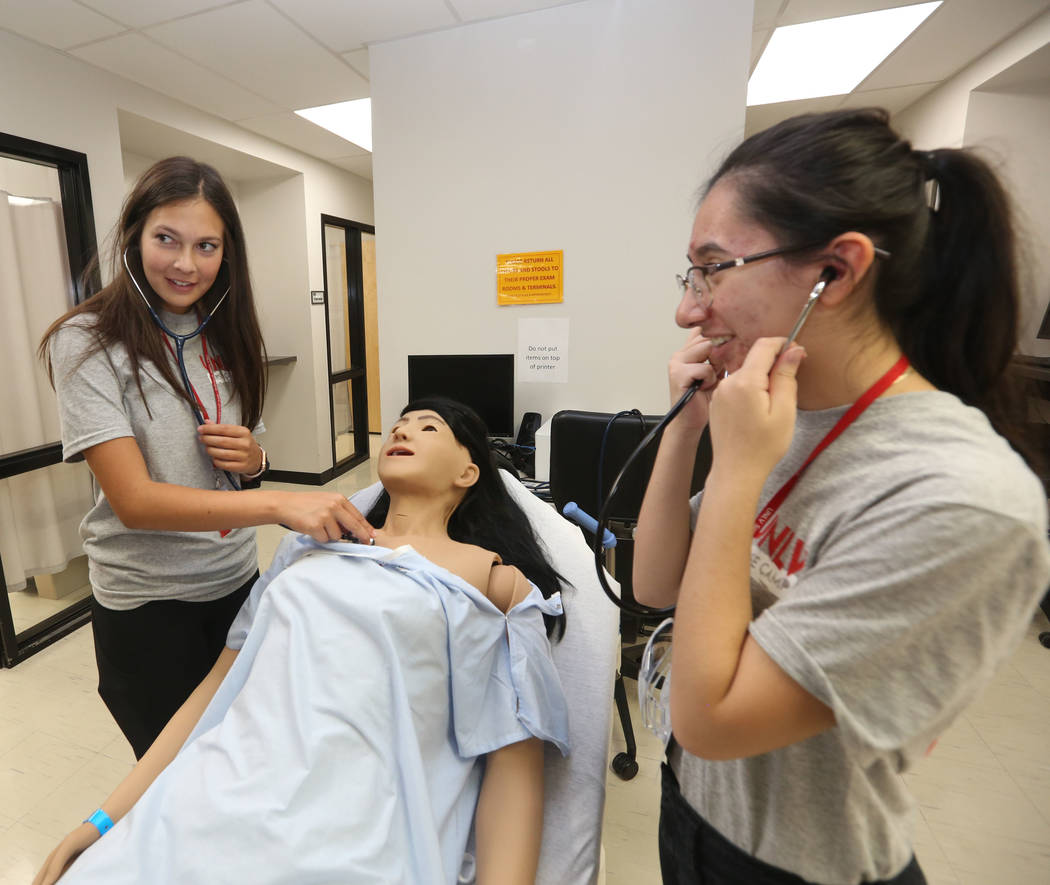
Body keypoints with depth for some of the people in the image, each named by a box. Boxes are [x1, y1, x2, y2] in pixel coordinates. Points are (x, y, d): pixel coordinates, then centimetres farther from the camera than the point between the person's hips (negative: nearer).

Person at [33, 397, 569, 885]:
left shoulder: (498, 578, 1)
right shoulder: (313, 549, 14)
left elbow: (514, 765, -2)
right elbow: (220, 682, 15)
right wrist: (104, 820, 12)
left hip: (350, 835, -4)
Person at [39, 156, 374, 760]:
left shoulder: (227, 337, 4)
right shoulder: (88, 343, -13)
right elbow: (133, 500, -23)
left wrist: (253, 460, -11)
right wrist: (281, 504, -37)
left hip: (239, 582, 5)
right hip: (147, 603, -4)